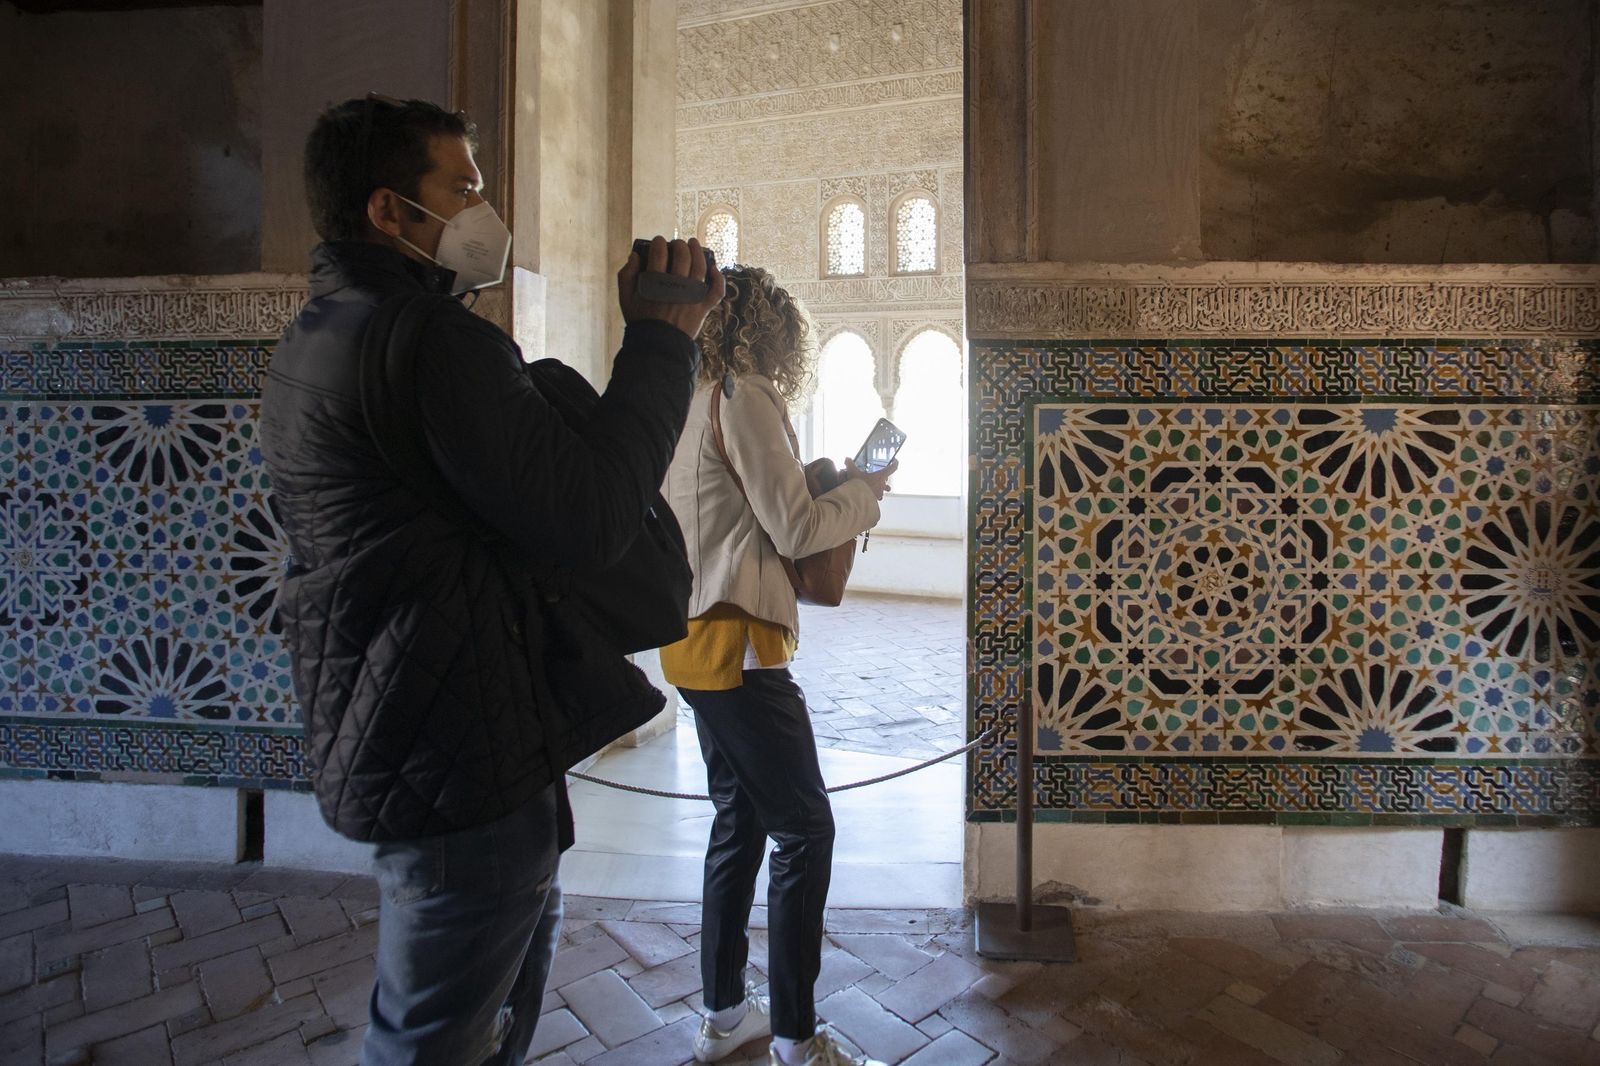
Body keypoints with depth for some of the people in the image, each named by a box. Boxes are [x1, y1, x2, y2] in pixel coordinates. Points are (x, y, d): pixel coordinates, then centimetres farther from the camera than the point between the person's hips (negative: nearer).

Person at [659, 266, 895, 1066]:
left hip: (698, 640, 10)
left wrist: (835, 489, 12)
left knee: (741, 819, 18)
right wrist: (863, 491, 2)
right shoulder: (744, 397, -11)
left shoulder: (692, 400, 15)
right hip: (733, 643, -10)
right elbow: (795, 530, -14)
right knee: (805, 829, 2)